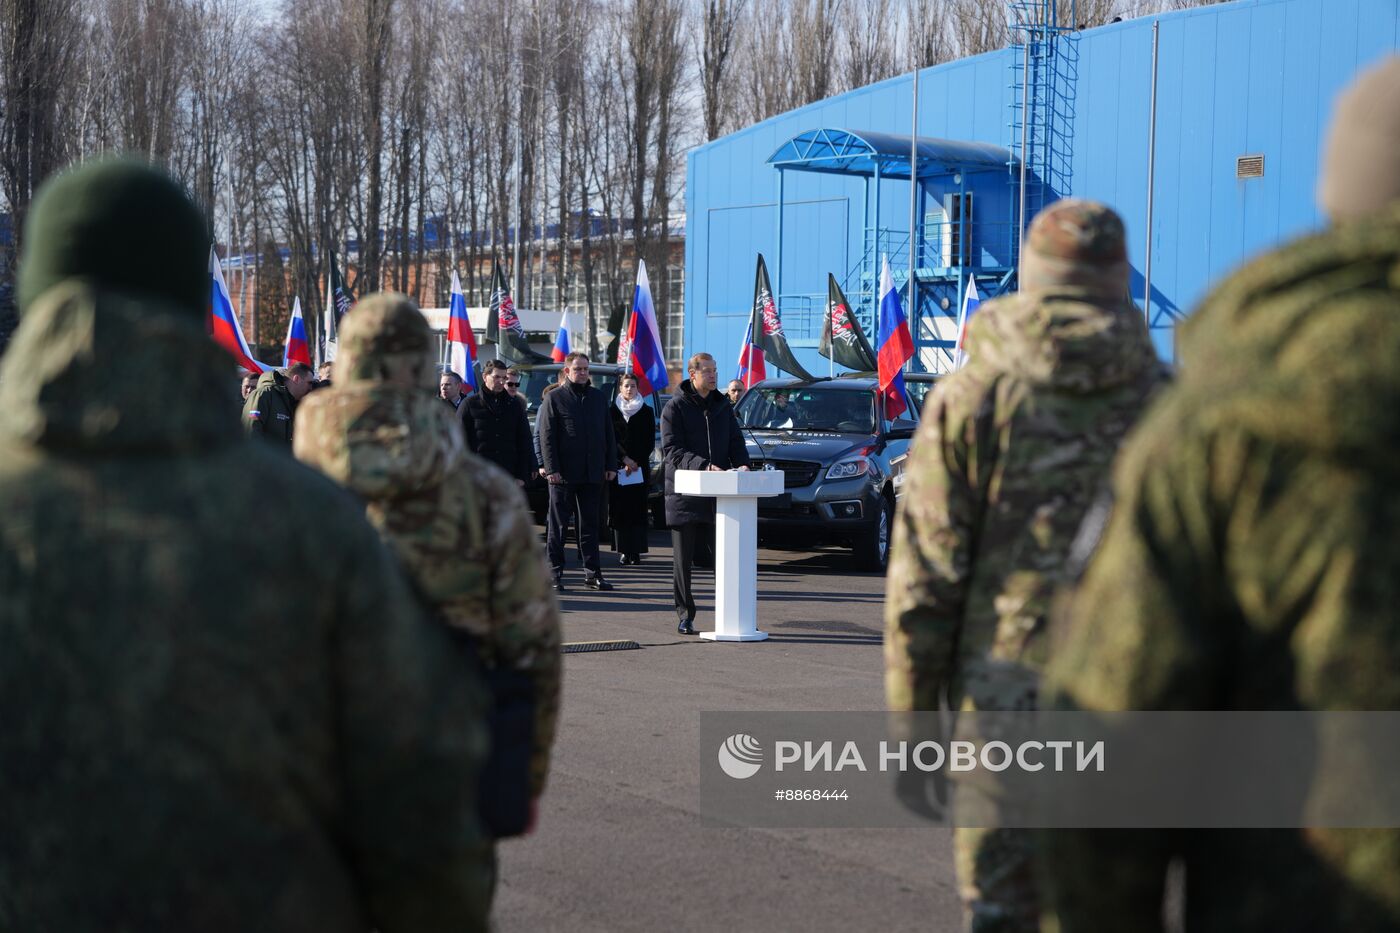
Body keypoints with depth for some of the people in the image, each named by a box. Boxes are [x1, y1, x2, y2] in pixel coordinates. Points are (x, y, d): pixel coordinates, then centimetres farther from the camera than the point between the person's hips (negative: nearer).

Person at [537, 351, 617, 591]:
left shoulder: (599, 398, 13)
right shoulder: (554, 398, -1)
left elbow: (609, 434, 15)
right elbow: (546, 437, -5)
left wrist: (611, 466, 7)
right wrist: (551, 469, -13)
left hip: (593, 473, 4)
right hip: (564, 473, -4)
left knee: (590, 525, 8)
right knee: (558, 526, 2)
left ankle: (592, 573, 12)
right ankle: (555, 573, 7)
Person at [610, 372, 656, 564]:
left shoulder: (647, 412, 8)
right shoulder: (613, 411, 8)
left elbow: (650, 442, 5)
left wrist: (636, 462, -7)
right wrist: (625, 459, -10)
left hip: (640, 466, 0)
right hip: (618, 467, 0)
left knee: (638, 508, -5)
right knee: (619, 509, -4)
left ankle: (636, 551, -6)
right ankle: (625, 551, -2)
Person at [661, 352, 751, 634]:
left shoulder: (723, 406, 14)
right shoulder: (676, 407, -2)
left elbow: (736, 442, 16)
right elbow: (672, 450, -11)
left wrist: (741, 463, -7)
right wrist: (705, 466, -24)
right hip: (685, 493, -4)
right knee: (683, 560, 3)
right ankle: (685, 616, 12)